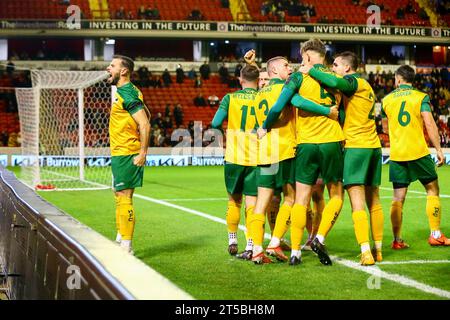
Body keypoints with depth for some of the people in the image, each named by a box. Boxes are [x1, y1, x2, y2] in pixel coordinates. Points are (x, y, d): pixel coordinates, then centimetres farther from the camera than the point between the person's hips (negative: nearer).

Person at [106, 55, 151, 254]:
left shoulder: (127, 95, -16)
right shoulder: (124, 92, 15)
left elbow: (144, 124, -22)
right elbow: (146, 113, 24)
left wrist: (142, 153, -23)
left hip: (126, 155, -11)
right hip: (119, 153, 11)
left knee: (124, 197, -8)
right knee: (119, 196, 17)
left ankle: (126, 247, -5)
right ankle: (120, 240, 26)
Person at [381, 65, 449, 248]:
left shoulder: (386, 100, 9)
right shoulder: (421, 97, 0)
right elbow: (429, 124, -10)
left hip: (396, 155, 3)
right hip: (419, 151, -3)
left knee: (398, 197, 5)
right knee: (432, 190, 11)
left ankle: (397, 240, 3)